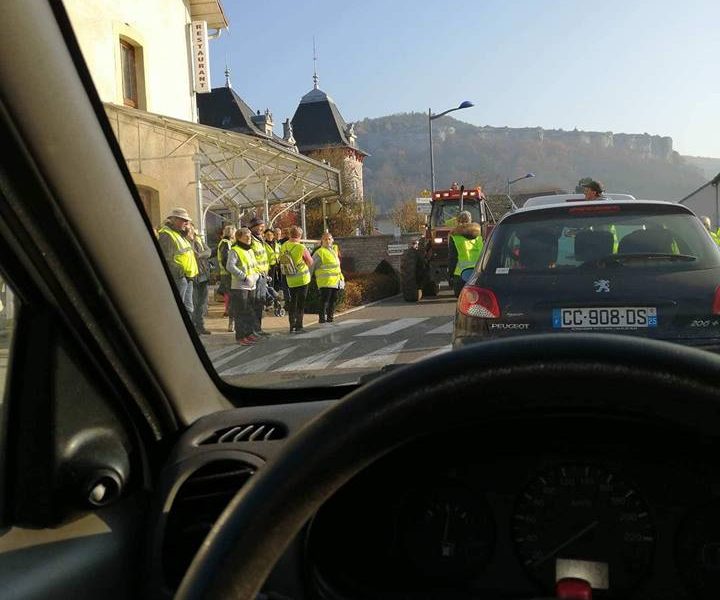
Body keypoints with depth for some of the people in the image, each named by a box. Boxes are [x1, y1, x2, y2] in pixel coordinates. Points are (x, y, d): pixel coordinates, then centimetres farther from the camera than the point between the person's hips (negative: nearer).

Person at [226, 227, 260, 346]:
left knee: (251, 311, 14)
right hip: (239, 286, -8)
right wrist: (244, 277, -22)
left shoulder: (250, 251, 17)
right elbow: (230, 266, -22)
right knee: (240, 312, -5)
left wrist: (256, 275, 3)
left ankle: (249, 333, 24)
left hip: (251, 286, 8)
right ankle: (240, 336, 0)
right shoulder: (235, 251, -10)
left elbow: (255, 266, 24)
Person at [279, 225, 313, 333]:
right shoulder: (301, 248, -17)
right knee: (301, 303, 3)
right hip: (302, 279, -4)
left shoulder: (283, 247, -4)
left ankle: (292, 326, 15)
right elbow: (310, 263, -5)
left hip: (290, 280, 4)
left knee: (292, 303, 13)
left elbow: (281, 262, 9)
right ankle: (298, 326, 4)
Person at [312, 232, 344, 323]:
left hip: (335, 281, 8)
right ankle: (322, 319, -5)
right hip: (325, 282, -8)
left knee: (332, 301, 12)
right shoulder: (319, 252, -9)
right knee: (325, 300, -9)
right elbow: (311, 265, -10)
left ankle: (330, 319, 20)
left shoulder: (334, 250, 17)